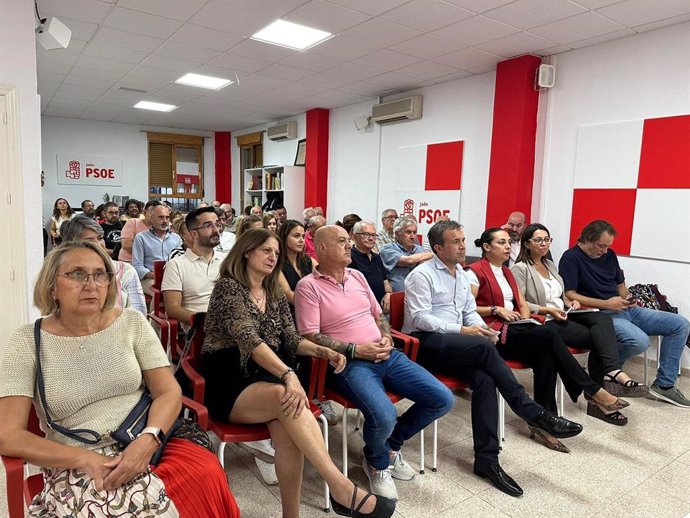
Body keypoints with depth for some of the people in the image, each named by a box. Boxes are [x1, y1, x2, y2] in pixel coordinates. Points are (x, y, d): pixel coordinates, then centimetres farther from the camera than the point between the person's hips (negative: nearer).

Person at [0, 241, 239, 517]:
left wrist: (147, 440, -19)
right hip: (78, 465, -2)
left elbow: (168, 392, 0)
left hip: (147, 443, 3)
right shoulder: (28, 341, -1)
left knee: (206, 475, -27)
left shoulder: (132, 322, 3)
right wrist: (85, 458, -17)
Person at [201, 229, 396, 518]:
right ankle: (342, 488, -33)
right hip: (227, 383, -5)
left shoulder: (275, 295, 15)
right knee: (287, 397, -35)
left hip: (265, 379, 5)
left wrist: (321, 351, -9)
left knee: (286, 425, -30)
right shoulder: (228, 287, -7)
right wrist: (288, 375, -33)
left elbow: (291, 340, 13)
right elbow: (248, 338, -21)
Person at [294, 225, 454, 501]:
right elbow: (311, 337, -11)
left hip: (387, 355, 7)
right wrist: (355, 350, -16)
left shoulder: (357, 276, 15)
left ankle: (391, 444, 20)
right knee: (384, 416, -32)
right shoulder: (308, 286, -5)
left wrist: (387, 338, 1)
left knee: (442, 399, -4)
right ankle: (377, 462, 7)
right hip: (350, 363, -6)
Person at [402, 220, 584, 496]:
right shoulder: (422, 275, -6)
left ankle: (486, 459, -18)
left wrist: (480, 327, -3)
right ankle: (535, 415, -20)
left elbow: (470, 311, 21)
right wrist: (462, 330, -19)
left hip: (454, 345, 7)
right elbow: (418, 318, -14)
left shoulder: (462, 274, 18)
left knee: (484, 379, -23)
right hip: (425, 342, -6)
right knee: (484, 347, -29)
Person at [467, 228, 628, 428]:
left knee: (546, 357, -24)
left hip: (514, 329, 7)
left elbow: (523, 304, 21)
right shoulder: (475, 272, -4)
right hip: (494, 333, -7)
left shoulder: (506, 272, 22)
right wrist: (496, 309, -15)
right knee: (549, 335, -25)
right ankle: (594, 392, -14)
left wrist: (525, 320, 1)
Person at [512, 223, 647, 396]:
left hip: (563, 315, 7)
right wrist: (548, 310, -18)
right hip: (545, 322, -7)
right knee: (596, 337, -23)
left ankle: (612, 372, -34)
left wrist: (568, 302, 8)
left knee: (602, 318, -23)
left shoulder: (550, 264, 22)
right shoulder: (520, 269, -4)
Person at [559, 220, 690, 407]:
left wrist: (627, 298, 1)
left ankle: (664, 384, 3)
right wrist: (606, 304, -20)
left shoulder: (609, 254, 15)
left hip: (626, 310, 8)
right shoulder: (571, 258, -8)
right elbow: (569, 295, -17)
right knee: (639, 340, -34)